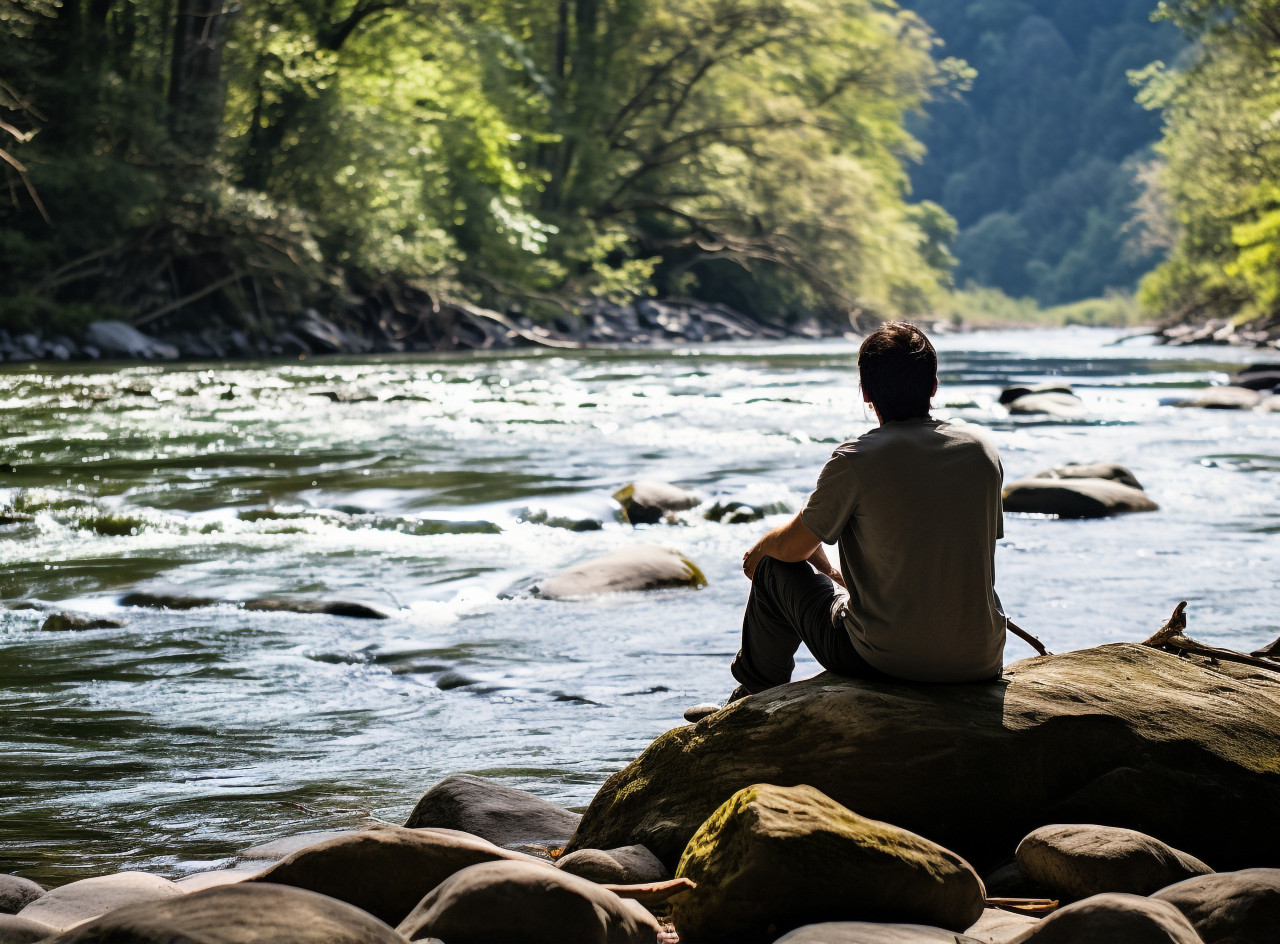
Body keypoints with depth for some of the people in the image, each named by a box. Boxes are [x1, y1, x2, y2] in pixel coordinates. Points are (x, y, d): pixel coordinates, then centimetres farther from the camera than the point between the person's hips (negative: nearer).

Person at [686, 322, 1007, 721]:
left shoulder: (855, 460, -14)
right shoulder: (982, 449, 1)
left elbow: (792, 547, -2)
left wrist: (761, 546, 24)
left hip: (885, 660, -5)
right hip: (981, 663, 5)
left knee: (774, 568, 20)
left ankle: (753, 699, 42)